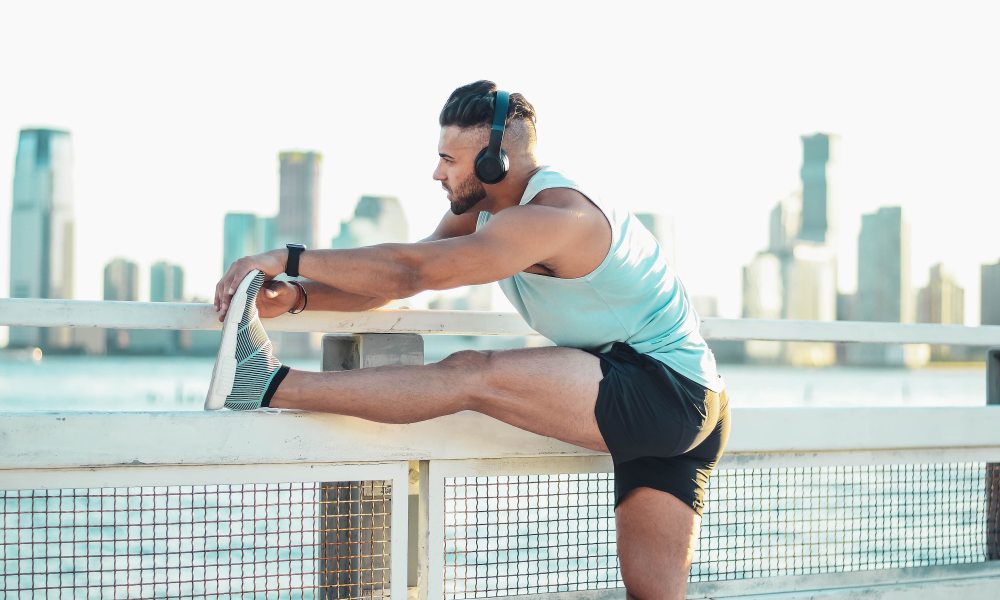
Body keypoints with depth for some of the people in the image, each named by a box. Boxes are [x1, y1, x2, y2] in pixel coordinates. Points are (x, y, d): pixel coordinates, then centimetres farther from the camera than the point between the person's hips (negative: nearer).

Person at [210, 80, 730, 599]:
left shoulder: (552, 218, -21)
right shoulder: (479, 213, 10)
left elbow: (411, 271, -28)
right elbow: (394, 281, 5)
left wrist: (289, 258, -21)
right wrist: (298, 298, -11)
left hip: (668, 392, -10)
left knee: (471, 376, -22)